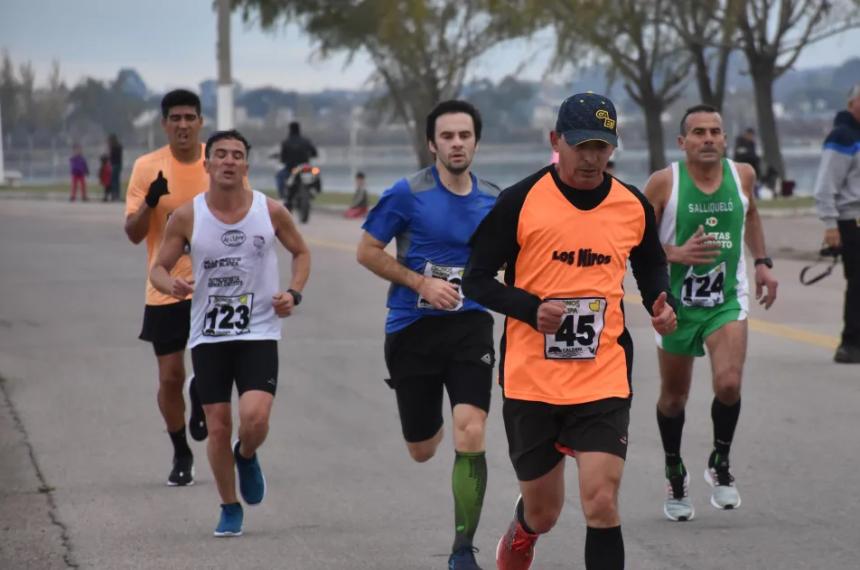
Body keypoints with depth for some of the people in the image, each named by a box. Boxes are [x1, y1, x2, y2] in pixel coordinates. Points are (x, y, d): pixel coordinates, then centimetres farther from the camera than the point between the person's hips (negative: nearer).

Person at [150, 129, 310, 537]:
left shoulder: (270, 211, -3)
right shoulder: (186, 217, -4)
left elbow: (301, 252, 14)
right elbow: (158, 267, 5)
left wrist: (294, 293, -4)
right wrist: (171, 285, -19)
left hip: (259, 333, -1)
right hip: (208, 336, 1)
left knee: (255, 418, -19)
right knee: (218, 429, 1)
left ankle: (247, 456, 17)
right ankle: (229, 508, 22)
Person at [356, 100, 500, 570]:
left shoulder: (493, 200, 2)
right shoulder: (408, 193, -8)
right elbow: (367, 252, -4)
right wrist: (422, 283, -12)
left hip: (469, 327, 1)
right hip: (412, 329, -1)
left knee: (470, 434, -19)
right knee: (422, 451, 10)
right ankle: (433, 422, 52)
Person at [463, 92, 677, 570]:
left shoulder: (634, 207, 2)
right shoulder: (520, 201, -7)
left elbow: (651, 266, 22)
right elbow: (476, 280, -3)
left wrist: (660, 304, 0)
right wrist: (532, 309, -19)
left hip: (603, 382, 1)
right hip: (531, 381, -1)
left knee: (601, 503, -14)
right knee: (543, 511, 13)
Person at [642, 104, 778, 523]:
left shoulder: (742, 175, -2)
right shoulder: (664, 183, -12)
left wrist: (762, 262, 12)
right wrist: (675, 254, -22)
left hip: (727, 300, 1)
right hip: (676, 301, -1)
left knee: (728, 384, -20)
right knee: (674, 397, 12)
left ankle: (720, 463, 6)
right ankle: (675, 475, 35)